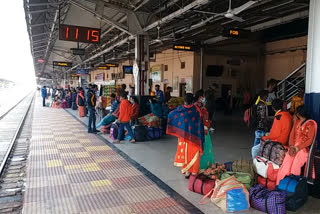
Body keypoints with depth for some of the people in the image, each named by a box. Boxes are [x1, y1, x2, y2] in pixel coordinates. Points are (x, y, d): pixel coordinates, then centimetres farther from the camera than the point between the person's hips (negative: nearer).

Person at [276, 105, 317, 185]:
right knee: (286, 163, -20)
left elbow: (310, 140, -8)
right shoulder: (297, 121, 18)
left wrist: (298, 148, -17)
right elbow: (292, 134, 11)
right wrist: (291, 146, -6)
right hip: (293, 147, 4)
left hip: (303, 148, -4)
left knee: (296, 163, -29)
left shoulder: (311, 124, -1)